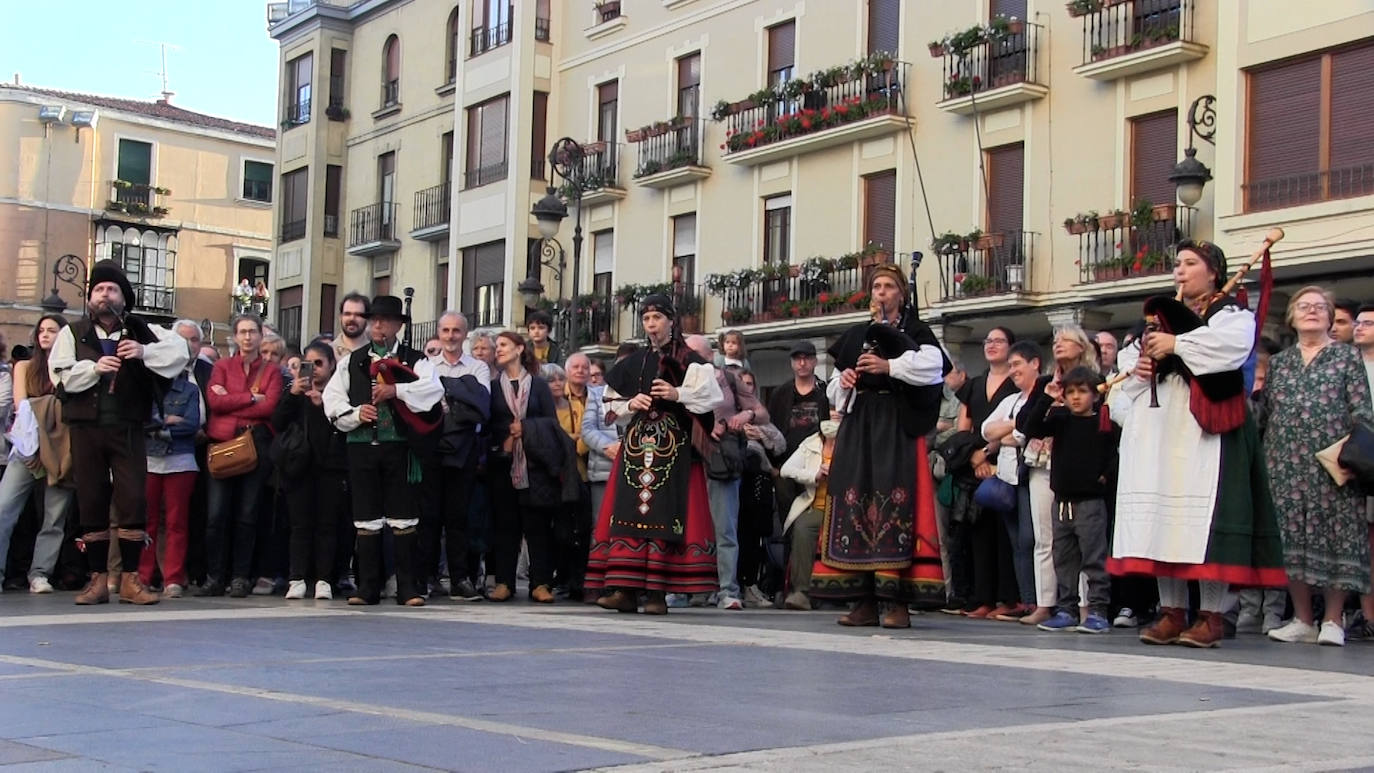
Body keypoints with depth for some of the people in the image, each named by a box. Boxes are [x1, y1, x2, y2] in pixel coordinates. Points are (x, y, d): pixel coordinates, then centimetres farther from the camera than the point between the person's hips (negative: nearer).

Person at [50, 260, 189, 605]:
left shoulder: (141, 331, 8)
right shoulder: (72, 333, 8)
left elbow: (179, 350, -1)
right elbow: (59, 374, -3)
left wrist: (144, 352, -15)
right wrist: (94, 367, -16)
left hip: (128, 428, 0)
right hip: (86, 427, 0)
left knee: (133, 499, -4)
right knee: (91, 501, 4)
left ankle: (130, 578, 3)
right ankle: (98, 579, 10)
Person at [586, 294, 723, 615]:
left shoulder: (689, 361, 4)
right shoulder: (632, 363, 17)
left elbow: (711, 397, -6)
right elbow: (610, 406, 19)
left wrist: (677, 395, -17)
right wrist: (631, 404, 0)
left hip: (674, 447, -4)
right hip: (635, 446, 4)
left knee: (663, 515, -9)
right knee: (628, 513, -5)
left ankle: (657, 591, -9)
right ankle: (625, 589, -6)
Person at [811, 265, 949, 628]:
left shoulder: (915, 332, 7)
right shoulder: (856, 336, 20)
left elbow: (933, 365, -13)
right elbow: (836, 393, 22)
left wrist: (889, 366, -18)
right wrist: (842, 379, 1)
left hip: (898, 425, -5)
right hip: (857, 425, 5)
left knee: (895, 503, -12)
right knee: (854, 502, -1)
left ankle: (898, 601, -12)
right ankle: (864, 601, 2)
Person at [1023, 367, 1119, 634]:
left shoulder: (1104, 424, -4)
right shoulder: (1060, 420, 8)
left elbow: (1117, 455, -3)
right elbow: (1032, 429, -4)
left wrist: (1106, 476, -11)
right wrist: (1046, 399, -10)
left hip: (1091, 501, -5)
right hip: (1062, 500, 5)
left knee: (1094, 558, -5)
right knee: (1064, 559, 10)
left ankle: (1098, 611, -2)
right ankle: (1067, 610, 17)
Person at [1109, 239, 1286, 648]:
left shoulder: (1232, 313, 5)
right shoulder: (1162, 315, 24)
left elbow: (1231, 343, -18)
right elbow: (1128, 357, 22)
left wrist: (1176, 345, -16)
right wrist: (1136, 367, 0)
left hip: (1204, 430, -6)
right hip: (1158, 431, 6)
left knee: (1205, 515, -11)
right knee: (1162, 517, 3)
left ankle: (1211, 616, -7)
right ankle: (1172, 611, 7)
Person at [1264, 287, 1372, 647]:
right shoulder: (1279, 362, 16)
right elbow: (1267, 412, 14)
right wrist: (1266, 458, 5)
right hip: (1286, 463, 3)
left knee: (1334, 533, -6)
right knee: (1291, 535, 0)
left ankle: (1333, 621, 1)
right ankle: (1302, 619, 8)